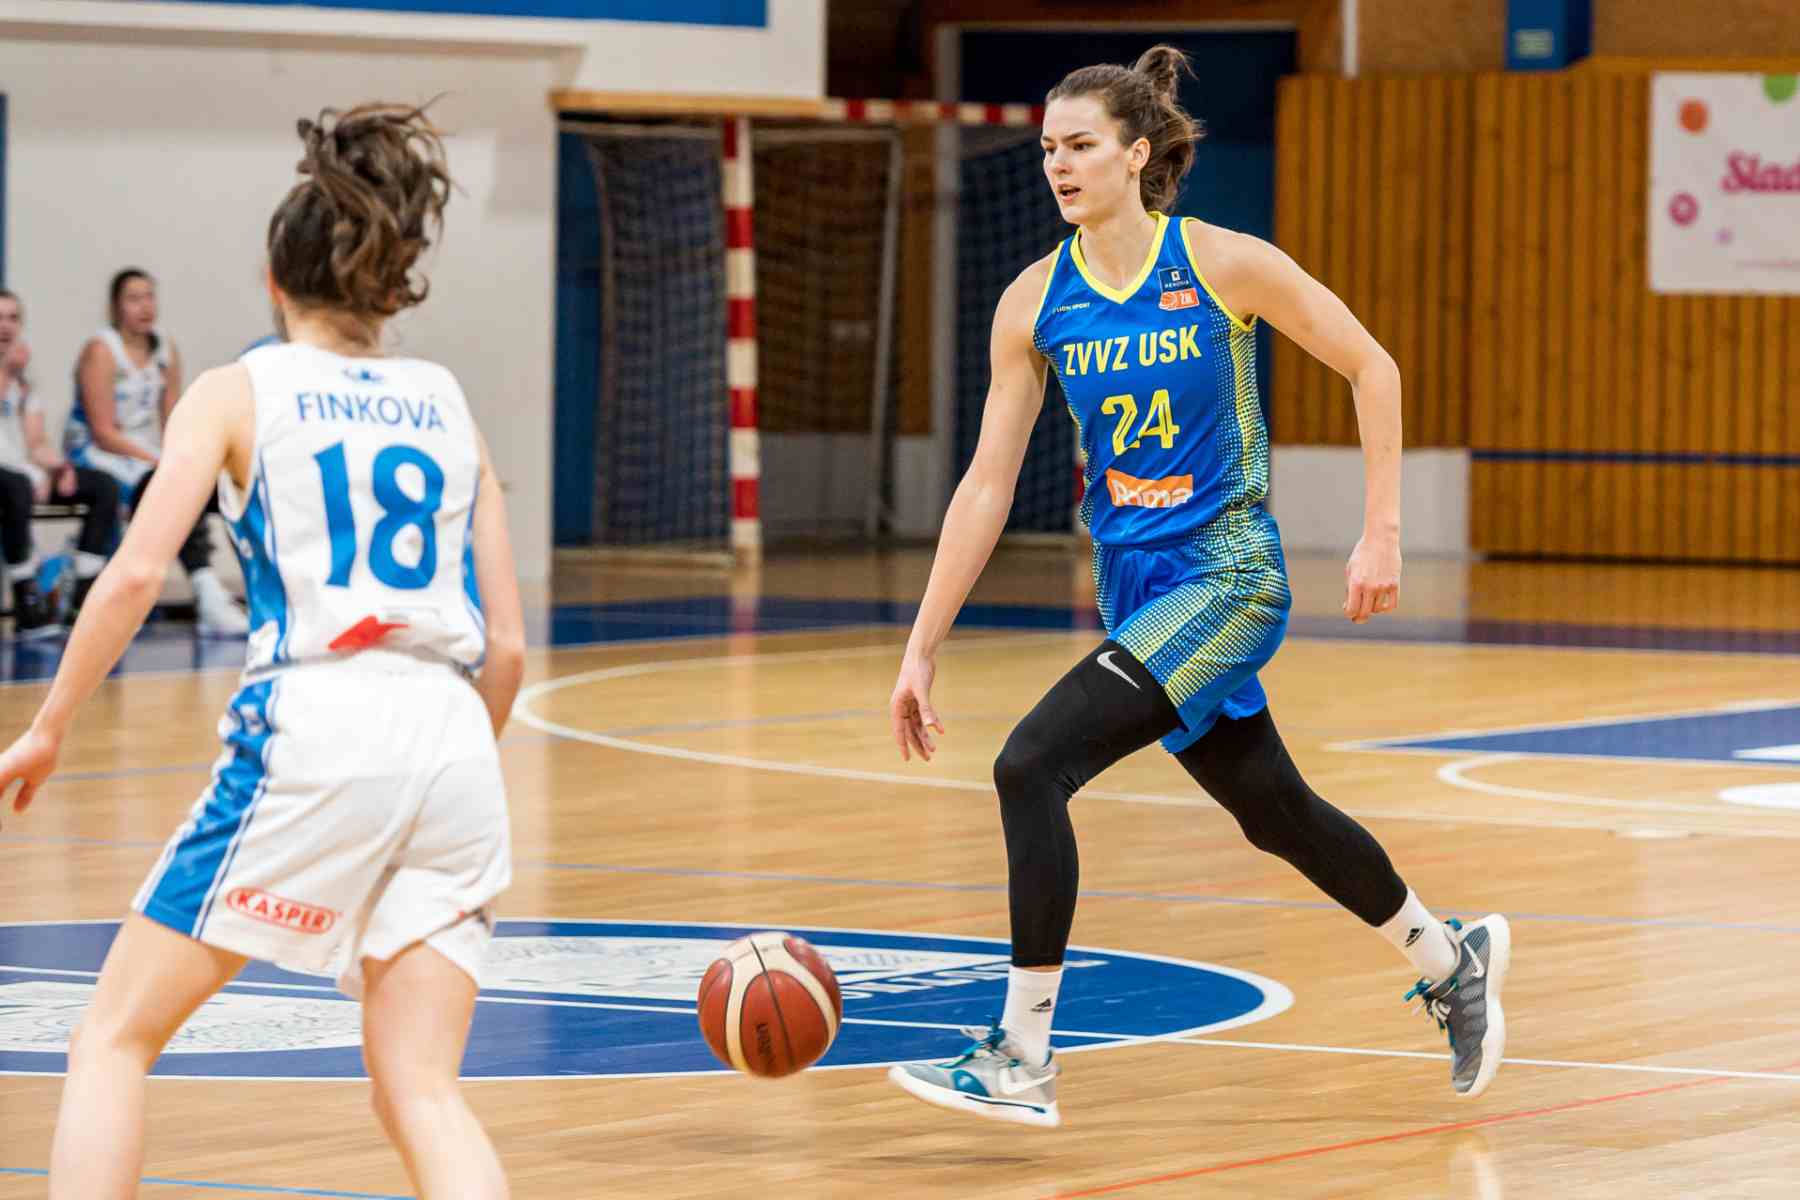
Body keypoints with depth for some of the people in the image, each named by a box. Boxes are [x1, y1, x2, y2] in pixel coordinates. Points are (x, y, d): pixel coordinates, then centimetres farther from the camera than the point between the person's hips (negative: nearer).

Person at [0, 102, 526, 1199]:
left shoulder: (238, 392, 9)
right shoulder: (448, 407, 20)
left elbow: (136, 574, -5)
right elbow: (507, 645, 15)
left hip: (310, 727, -4)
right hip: (452, 738, 4)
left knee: (118, 1034, 9)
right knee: (420, 1086, 4)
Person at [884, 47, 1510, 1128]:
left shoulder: (1223, 265, -13)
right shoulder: (1037, 301, -1)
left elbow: (1371, 368, -2)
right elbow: (988, 486, 1)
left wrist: (1382, 534, -6)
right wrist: (921, 651, -2)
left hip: (1226, 575, -6)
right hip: (1132, 586, 6)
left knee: (1032, 765, -20)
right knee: (1275, 813, 19)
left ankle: (1021, 1059, -13)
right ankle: (1451, 960, 43)